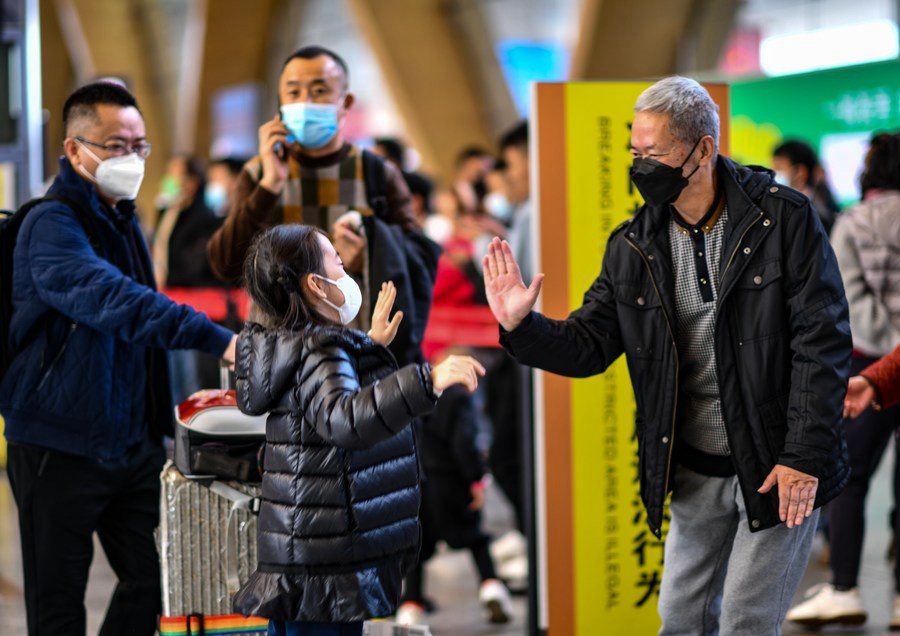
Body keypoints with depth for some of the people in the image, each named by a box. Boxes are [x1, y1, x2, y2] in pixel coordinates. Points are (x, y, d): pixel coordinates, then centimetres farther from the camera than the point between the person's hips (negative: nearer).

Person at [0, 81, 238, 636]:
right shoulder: (52, 225, -16)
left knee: (152, 581, 8)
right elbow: (111, 300, -34)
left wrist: (161, 413, 14)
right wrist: (216, 339, -44)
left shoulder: (124, 221, 13)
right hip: (60, 449, -8)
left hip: (132, 443, 8)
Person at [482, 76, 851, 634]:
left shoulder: (785, 219, -12)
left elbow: (823, 343, -13)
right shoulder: (633, 246, 1)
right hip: (695, 472, 5)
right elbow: (588, 347, 4)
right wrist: (521, 326, -16)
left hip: (779, 467, -5)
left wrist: (805, 456, -17)